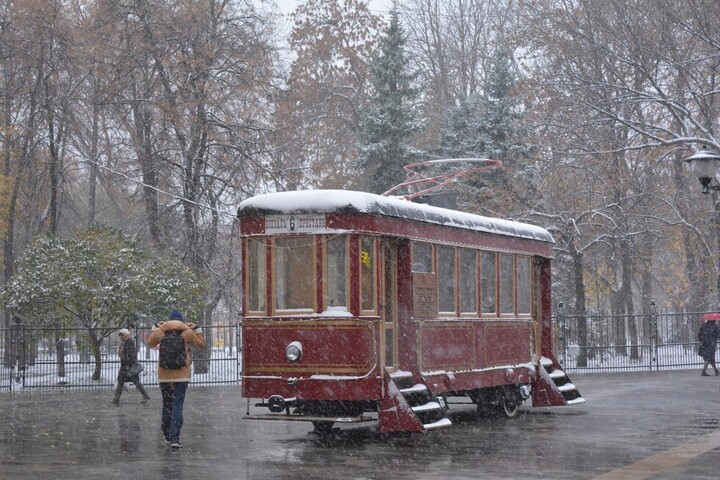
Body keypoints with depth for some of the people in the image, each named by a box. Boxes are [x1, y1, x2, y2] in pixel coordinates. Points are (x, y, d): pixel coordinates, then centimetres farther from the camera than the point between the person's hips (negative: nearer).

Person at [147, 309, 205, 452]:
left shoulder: (160, 332, 0)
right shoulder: (187, 332, -4)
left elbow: (150, 343, 20)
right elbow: (201, 344, 10)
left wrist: (155, 327, 26)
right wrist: (197, 329, 15)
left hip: (164, 375, 2)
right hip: (182, 375, -2)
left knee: (167, 404, 18)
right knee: (177, 406, -4)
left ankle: (167, 435, 27)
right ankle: (174, 439, -14)